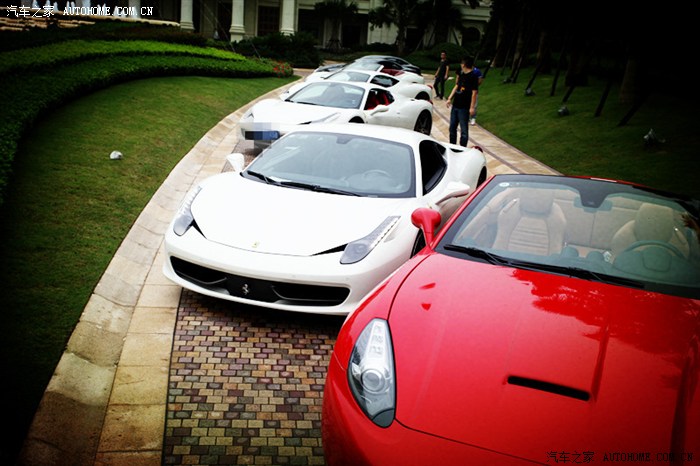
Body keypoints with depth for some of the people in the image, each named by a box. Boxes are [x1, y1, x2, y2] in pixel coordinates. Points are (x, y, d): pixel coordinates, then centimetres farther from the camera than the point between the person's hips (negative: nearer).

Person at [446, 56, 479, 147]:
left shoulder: (473, 77, -10)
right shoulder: (461, 75, 13)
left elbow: (474, 92, -13)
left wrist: (472, 107, -16)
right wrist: (450, 98, 12)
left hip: (464, 108, -8)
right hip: (455, 105, 8)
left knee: (464, 130, -2)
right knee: (452, 127, 13)